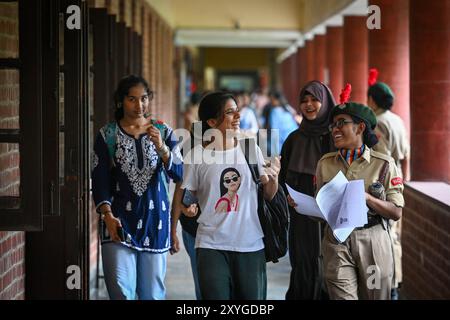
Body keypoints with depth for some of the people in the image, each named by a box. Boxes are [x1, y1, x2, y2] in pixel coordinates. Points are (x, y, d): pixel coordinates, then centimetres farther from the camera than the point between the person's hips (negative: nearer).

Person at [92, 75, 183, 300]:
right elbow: (99, 181, -1)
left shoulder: (163, 132, 6)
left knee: (152, 292, 7)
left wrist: (161, 148, -19)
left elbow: (179, 174, -2)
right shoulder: (107, 135, 2)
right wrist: (107, 215, -16)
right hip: (120, 222, -2)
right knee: (121, 292, -12)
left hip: (155, 221, 2)